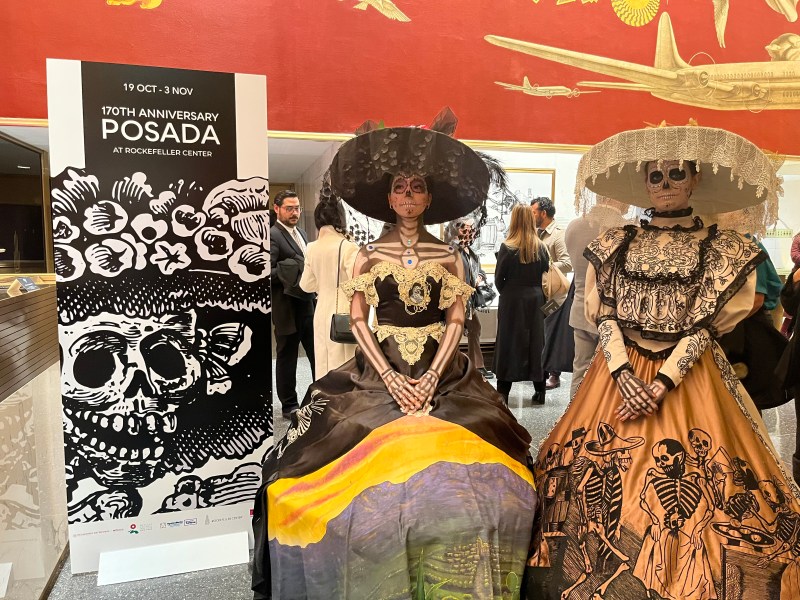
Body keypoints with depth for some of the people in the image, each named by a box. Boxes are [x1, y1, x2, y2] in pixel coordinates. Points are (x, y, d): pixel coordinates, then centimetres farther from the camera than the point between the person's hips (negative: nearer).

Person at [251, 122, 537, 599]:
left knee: (455, 480, -11)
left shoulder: (449, 257, 8)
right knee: (367, 482, -13)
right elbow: (357, 319, 2)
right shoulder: (370, 255, 7)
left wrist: (432, 376, -10)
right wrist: (390, 377, -9)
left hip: (441, 373, 1)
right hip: (378, 372, 0)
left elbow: (455, 322, 3)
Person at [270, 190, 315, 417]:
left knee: (318, 354, 16)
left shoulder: (300, 233, 14)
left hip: (308, 305, 8)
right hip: (287, 309, -8)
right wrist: (293, 274, -24)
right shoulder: (272, 235, -13)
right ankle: (289, 404, 21)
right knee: (287, 358, 7)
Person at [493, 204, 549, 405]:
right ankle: (539, 390, 18)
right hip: (535, 299, 3)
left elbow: (499, 278, -6)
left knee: (508, 343, 5)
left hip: (512, 300, -3)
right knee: (536, 341, 11)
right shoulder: (540, 247, 0)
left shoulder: (507, 247, -11)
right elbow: (545, 275, 3)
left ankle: (503, 392, 8)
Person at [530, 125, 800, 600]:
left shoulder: (722, 249, 2)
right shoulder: (617, 245, 8)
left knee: (691, 484, -4)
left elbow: (705, 327, -5)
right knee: (604, 481, 3)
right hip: (621, 372, 2)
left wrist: (661, 385, -15)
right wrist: (623, 373, -12)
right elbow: (604, 316, 2)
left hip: (689, 377, -1)